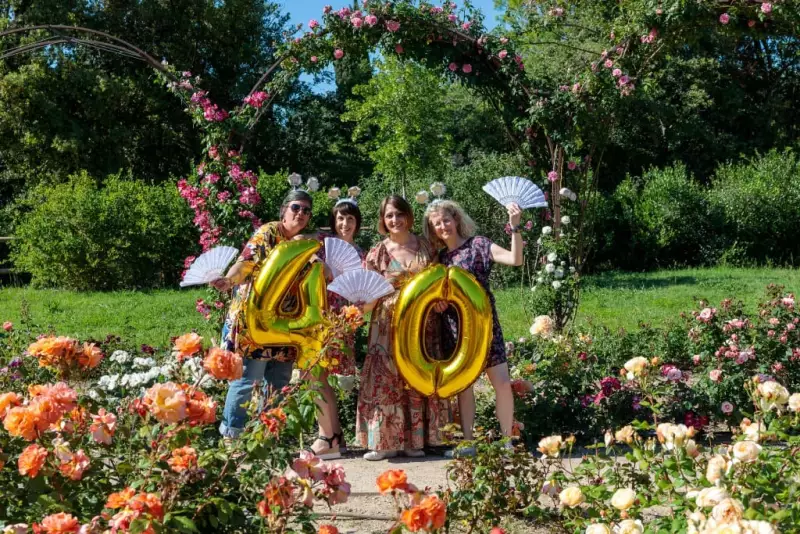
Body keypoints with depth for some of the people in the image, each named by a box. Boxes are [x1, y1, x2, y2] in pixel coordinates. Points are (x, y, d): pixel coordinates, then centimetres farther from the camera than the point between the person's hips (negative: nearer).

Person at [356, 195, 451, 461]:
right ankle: (386, 440, 0)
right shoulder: (378, 253, 2)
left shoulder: (425, 246, 7)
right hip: (390, 325, -1)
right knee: (386, 379, -6)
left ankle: (415, 438, 11)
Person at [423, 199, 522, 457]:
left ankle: (507, 441, -1)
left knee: (502, 382, -10)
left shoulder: (478, 244, -4)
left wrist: (515, 226, -26)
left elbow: (515, 259, -16)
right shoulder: (440, 257, 11)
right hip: (453, 328, 5)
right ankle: (467, 442, 13)